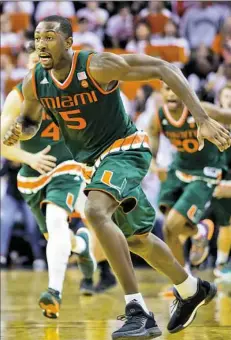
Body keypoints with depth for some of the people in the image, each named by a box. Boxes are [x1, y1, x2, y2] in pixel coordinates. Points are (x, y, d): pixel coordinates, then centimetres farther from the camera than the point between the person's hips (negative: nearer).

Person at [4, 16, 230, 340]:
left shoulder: (97, 66, -24)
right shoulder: (34, 84, -6)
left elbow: (163, 68, -22)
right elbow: (30, 121, 13)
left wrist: (203, 120, -28)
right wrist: (19, 130, -14)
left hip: (125, 149, -8)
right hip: (93, 162, 8)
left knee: (95, 211, -34)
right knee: (137, 239, 22)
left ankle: (138, 312, -34)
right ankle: (191, 290, 49)